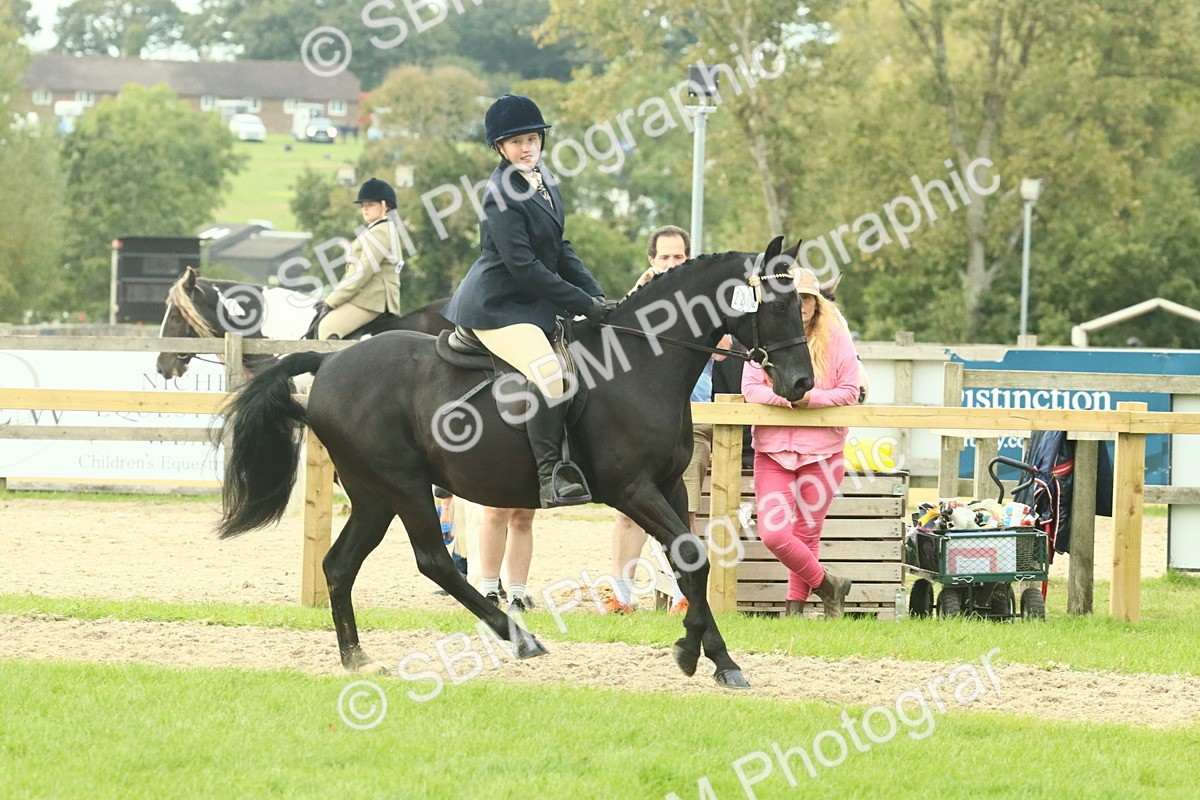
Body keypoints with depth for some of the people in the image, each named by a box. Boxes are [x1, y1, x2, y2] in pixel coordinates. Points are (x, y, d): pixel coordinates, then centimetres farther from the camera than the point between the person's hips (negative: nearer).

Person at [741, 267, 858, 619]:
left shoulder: (835, 340, 2)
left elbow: (849, 392, -2)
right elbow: (750, 388, -1)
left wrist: (811, 398, -17)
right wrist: (782, 397, -19)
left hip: (821, 450, -1)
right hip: (772, 448, 1)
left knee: (806, 533, 3)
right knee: (773, 533, -10)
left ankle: (796, 603, 18)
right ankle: (826, 584, 9)